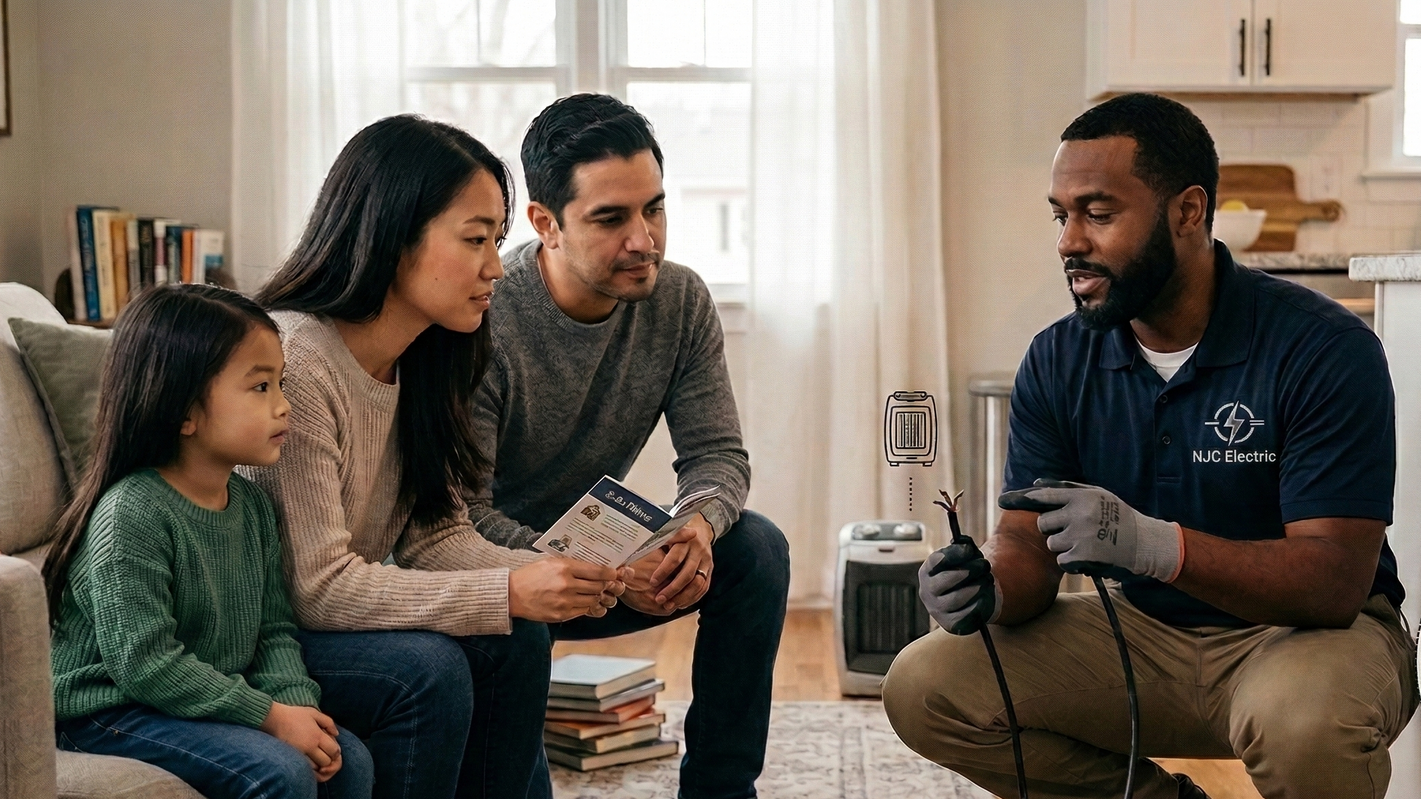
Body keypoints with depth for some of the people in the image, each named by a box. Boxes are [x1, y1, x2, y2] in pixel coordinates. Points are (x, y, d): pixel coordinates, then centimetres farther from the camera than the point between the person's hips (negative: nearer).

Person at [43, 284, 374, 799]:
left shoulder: (251, 503, 5)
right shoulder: (131, 514, -22)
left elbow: (274, 629, 9)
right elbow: (144, 663, -25)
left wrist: (298, 704, -11)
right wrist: (270, 715, -23)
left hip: (214, 701, 8)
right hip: (109, 712, -8)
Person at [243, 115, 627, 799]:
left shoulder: (420, 362, 2)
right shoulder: (291, 361, -27)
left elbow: (435, 536, 1)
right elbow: (318, 588, -28)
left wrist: (546, 576, -18)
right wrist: (508, 592, -29)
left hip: (322, 612, 8)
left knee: (515, 638, -9)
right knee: (426, 668, -26)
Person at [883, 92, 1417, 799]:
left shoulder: (1322, 349, -18)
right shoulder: (1057, 363, -2)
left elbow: (1335, 582, -24)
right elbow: (1027, 543, -2)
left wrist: (1154, 543, -39)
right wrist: (990, 584, -27)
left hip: (1312, 632, -5)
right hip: (1147, 634, 5)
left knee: (1305, 721, -40)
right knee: (923, 688, -11)